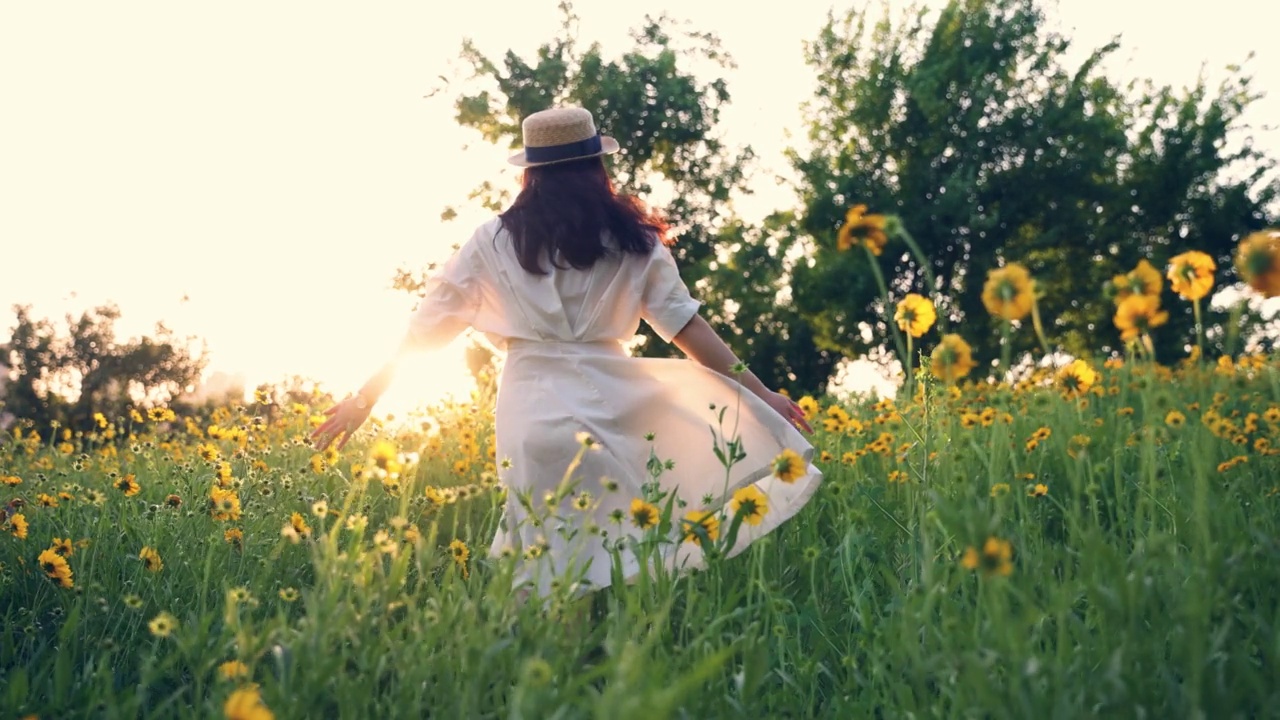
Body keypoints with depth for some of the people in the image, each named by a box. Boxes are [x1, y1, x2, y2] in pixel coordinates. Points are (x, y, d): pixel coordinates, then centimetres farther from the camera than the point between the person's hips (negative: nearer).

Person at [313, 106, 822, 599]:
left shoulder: (495, 242, 9)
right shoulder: (631, 241, 10)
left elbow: (425, 331, 11)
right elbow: (687, 327, 6)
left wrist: (364, 398, 20)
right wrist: (759, 393, 11)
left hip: (533, 409, 0)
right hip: (611, 402, 1)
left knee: (551, 562, 7)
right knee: (616, 563, 7)